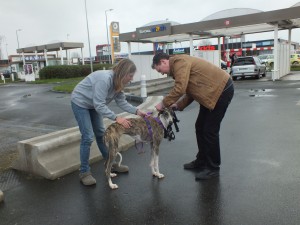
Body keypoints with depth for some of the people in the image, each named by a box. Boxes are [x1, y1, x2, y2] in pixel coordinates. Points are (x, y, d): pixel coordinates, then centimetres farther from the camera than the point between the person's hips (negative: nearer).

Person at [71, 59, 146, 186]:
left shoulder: (118, 82, -8)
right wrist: (116, 118, -37)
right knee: (88, 137, -10)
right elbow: (99, 105, -35)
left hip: (93, 104, 9)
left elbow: (121, 102, -6)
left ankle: (110, 164, 24)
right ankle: (84, 172, 3)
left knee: (101, 134, 12)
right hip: (80, 103, -8)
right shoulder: (104, 79, -35)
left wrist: (136, 111, -17)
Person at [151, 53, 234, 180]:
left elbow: (179, 88, -28)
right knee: (200, 127, 13)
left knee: (210, 130, -6)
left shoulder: (179, 62, -17)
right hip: (212, 91, 10)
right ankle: (201, 161, 26)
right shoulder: (178, 65, 13)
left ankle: (213, 168, 8)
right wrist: (178, 105, 2)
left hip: (222, 90, -10)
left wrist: (164, 104, -18)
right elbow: (190, 91, 13)